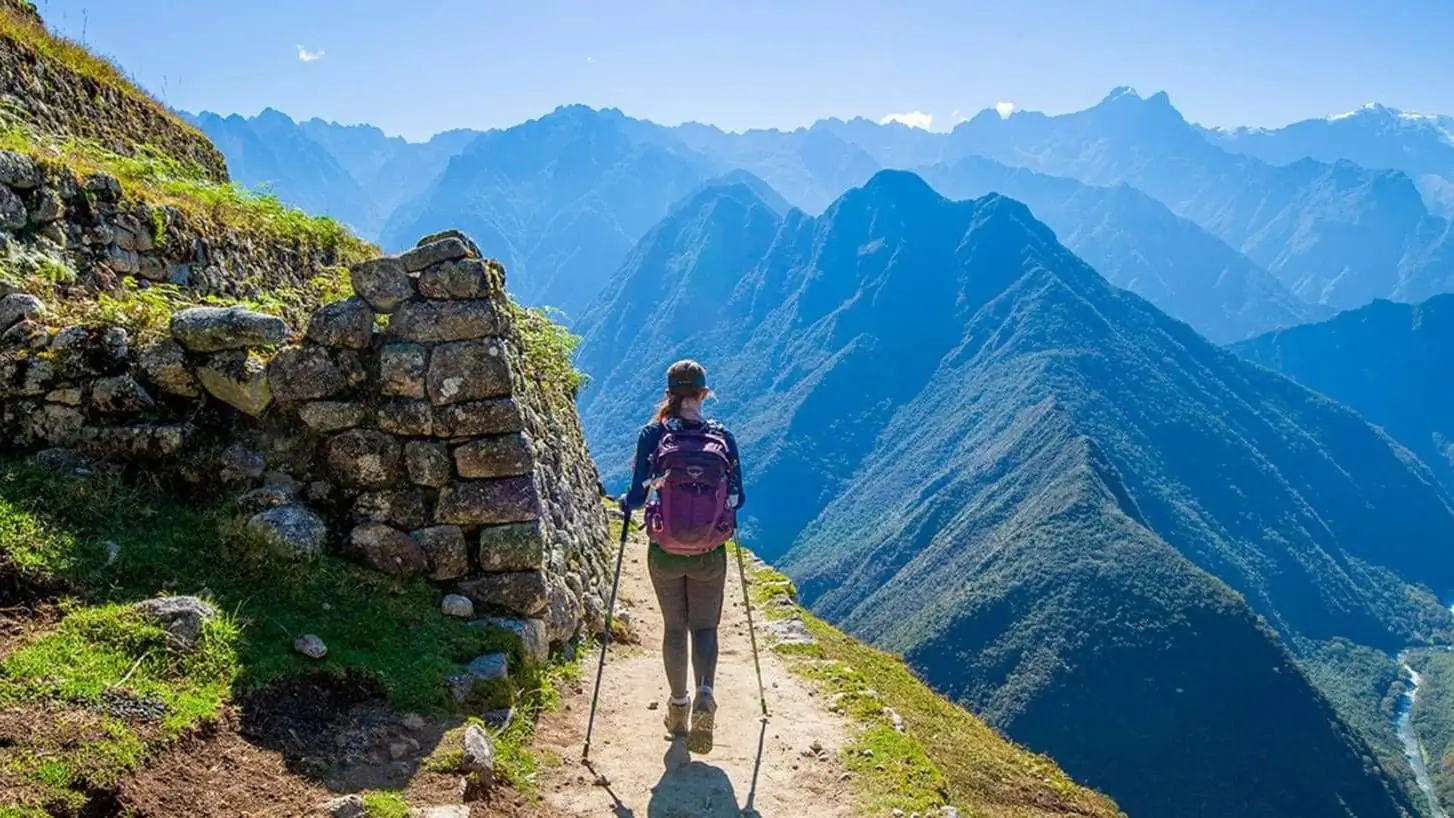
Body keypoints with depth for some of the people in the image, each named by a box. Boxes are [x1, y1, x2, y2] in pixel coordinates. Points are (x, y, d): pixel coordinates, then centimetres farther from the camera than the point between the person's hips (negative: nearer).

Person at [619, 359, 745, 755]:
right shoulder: (723, 437, -5)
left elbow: (639, 493, -11)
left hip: (665, 553, 0)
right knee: (705, 626, 14)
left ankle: (679, 705, 25)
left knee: (675, 627, 18)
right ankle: (704, 695, -10)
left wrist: (624, 503, 10)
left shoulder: (651, 435, -9)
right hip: (710, 555, 0)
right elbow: (737, 498, -2)